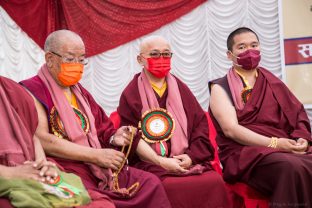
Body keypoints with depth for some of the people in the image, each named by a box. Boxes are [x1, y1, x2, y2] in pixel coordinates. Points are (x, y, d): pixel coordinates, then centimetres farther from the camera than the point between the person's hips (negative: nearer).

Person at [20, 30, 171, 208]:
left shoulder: (82, 93, 20)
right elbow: (42, 139, -17)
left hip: (98, 167, 8)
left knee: (151, 183, -1)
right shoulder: (31, 90, -5)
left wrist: (113, 138, -2)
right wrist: (95, 155, -18)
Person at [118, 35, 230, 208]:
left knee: (215, 182, -23)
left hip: (187, 160, 3)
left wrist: (191, 156, -6)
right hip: (150, 163, -3)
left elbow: (201, 124, 10)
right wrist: (161, 161, -14)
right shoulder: (131, 94, 6)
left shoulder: (181, 88, 17)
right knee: (172, 187, -32)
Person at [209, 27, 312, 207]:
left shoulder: (272, 82, 20)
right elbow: (230, 129, -9)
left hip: (286, 149, 5)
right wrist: (274, 143, -17)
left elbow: (297, 114, 14)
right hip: (243, 154, -4)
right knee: (291, 167, -33)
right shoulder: (221, 87, 5)